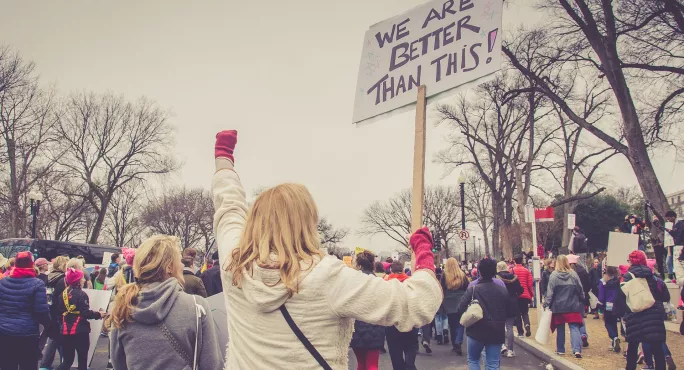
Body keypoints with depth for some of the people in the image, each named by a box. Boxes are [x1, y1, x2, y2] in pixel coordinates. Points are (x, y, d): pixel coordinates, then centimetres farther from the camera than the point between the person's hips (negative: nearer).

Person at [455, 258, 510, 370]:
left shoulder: (473, 289, -11)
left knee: (473, 360, 16)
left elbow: (460, 309, -11)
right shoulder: (503, 290, -1)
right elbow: (508, 312, 9)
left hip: (477, 331, -2)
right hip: (496, 332, 2)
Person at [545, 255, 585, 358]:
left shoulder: (553, 275, -9)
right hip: (573, 307, 0)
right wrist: (582, 300, 18)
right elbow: (580, 290, 3)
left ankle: (560, 350, 19)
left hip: (559, 307, 0)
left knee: (560, 329, 12)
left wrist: (546, 304, -1)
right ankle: (577, 349, -13)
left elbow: (550, 292, -9)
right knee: (574, 327, 0)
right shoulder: (573, 274, -4)